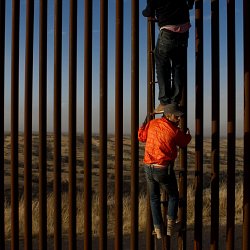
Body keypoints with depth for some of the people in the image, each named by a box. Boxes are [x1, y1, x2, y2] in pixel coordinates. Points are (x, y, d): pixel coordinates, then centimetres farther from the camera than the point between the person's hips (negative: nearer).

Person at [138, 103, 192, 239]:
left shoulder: (152, 123, 0)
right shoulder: (175, 131, -11)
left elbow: (141, 136, 17)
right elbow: (184, 142, 10)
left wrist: (144, 124, 36)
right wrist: (187, 132, 32)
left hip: (148, 168, 4)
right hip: (164, 170, -4)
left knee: (154, 198, 20)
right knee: (173, 196, 21)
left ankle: (159, 230, 20)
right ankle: (171, 226, 24)